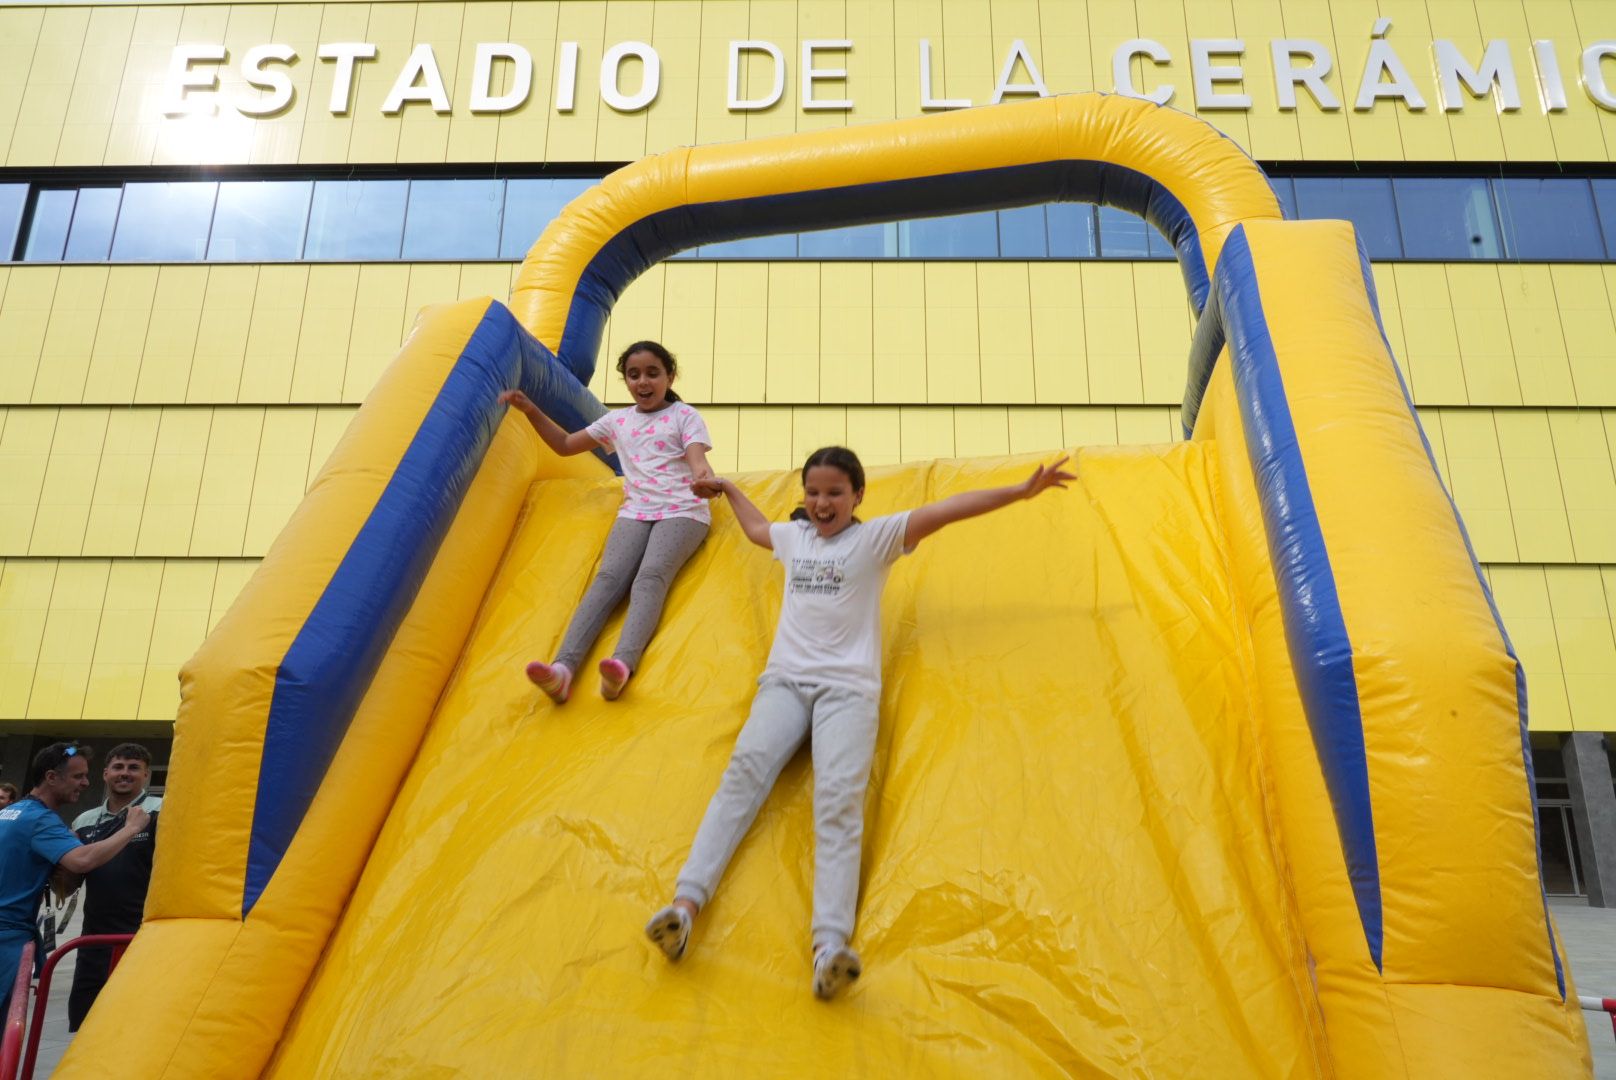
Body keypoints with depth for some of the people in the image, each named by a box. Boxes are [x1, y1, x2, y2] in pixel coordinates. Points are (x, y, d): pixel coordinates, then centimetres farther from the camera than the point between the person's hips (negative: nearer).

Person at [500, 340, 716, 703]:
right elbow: (564, 445, 27)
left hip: (682, 511, -3)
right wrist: (531, 410, 14)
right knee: (609, 577, -24)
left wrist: (704, 477, -34)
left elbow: (698, 460, -9)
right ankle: (563, 668, -46)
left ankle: (622, 665, -54)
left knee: (651, 576, -30)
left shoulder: (684, 415, 7)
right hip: (635, 512, 3)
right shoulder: (618, 420, 19)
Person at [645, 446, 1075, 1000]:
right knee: (745, 767, -26)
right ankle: (686, 903, -41)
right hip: (785, 681, 3)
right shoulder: (793, 536, 24)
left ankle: (830, 945, -46)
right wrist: (727, 488, 59)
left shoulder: (877, 536, 11)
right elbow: (756, 528, 47)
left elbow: (943, 511, 1)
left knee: (839, 796, -27)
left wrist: (1020, 491, -5)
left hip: (847, 687, -3)